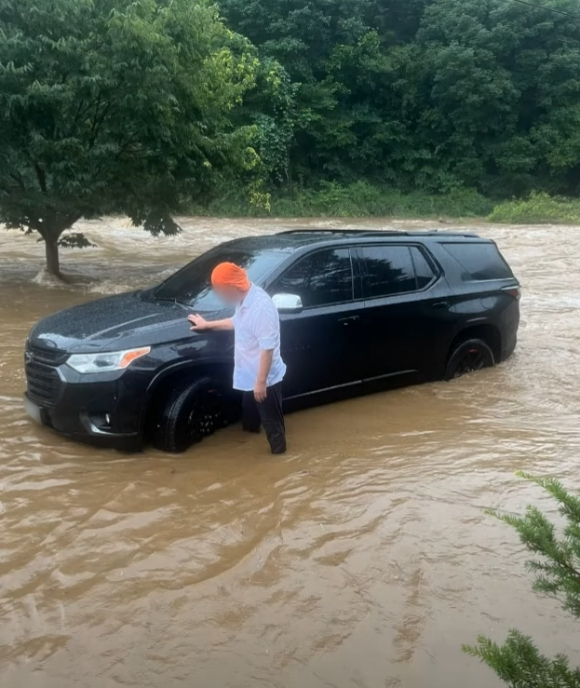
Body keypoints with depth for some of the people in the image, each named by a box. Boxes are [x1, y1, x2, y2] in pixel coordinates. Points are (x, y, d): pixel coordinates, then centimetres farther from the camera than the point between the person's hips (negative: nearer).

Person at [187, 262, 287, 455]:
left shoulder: (261, 306, -30)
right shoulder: (246, 299, 0)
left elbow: (267, 348, -29)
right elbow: (238, 322, 22)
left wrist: (260, 382, -24)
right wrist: (208, 324, 29)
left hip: (264, 379, -9)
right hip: (249, 376, 9)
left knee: (271, 421, 10)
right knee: (250, 416, 28)